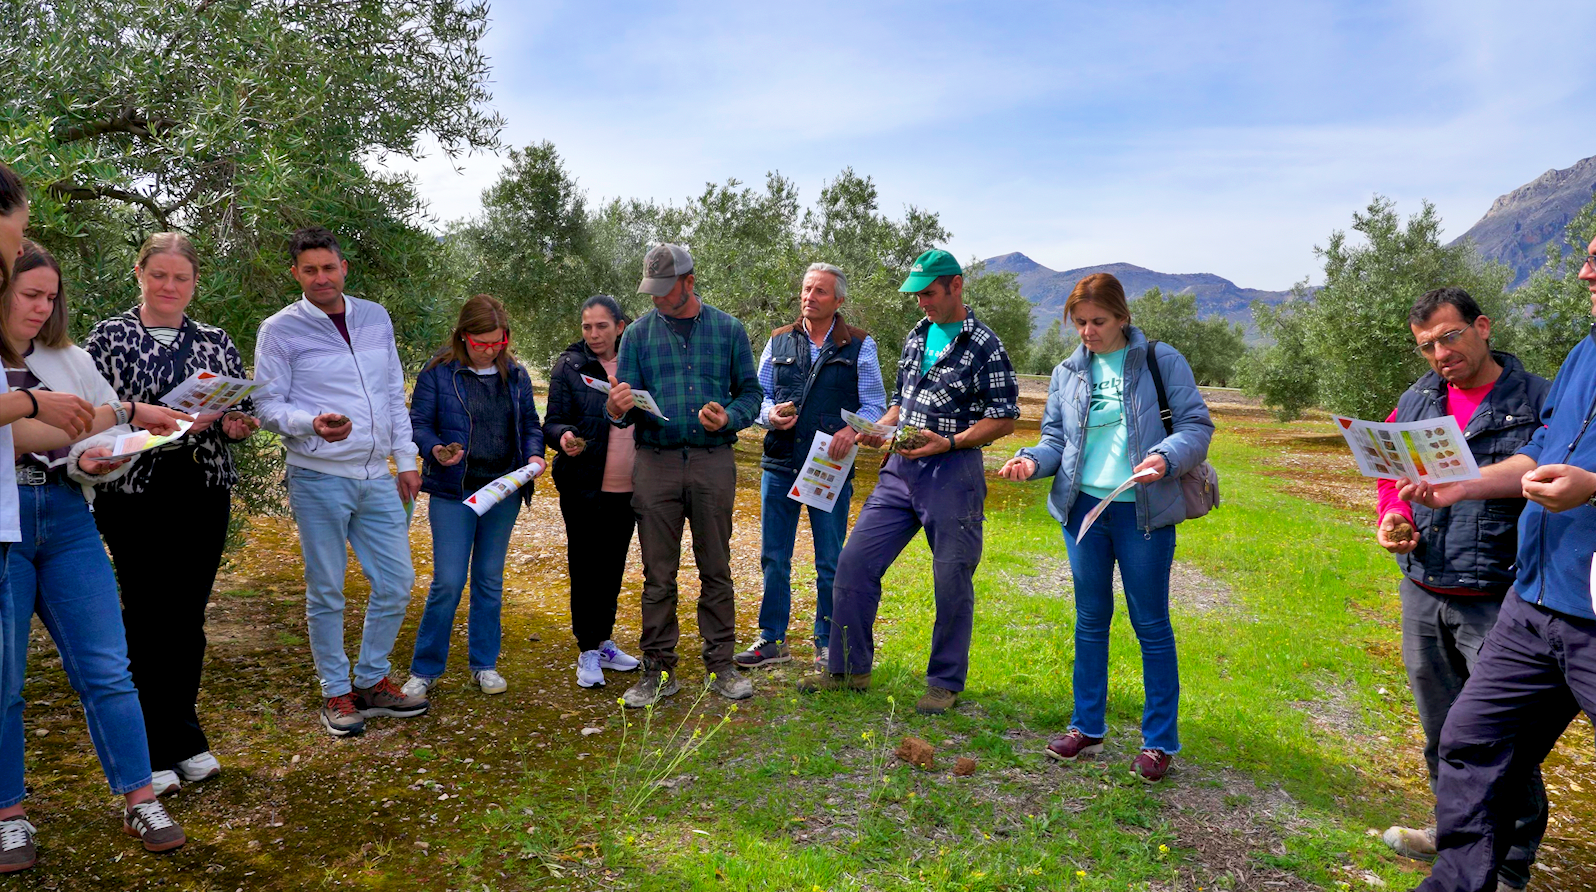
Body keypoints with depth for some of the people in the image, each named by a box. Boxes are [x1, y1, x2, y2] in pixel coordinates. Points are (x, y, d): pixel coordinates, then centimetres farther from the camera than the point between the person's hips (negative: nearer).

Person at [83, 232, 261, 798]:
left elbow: (243, 410, 13)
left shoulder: (216, 342, 11)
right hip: (135, 495, -3)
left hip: (205, 496, 3)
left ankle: (182, 740, 24)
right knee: (149, 614, 0)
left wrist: (237, 424, -9)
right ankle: (154, 751, 14)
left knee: (188, 616, 10)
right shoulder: (108, 338, 3)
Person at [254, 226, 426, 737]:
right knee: (326, 592, 4)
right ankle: (336, 693, 20)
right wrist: (313, 423, -24)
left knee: (397, 582, 7)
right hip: (318, 479, -4)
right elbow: (268, 407, -4)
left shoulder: (376, 318, 10)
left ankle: (372, 680, 25)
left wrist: (406, 459, 11)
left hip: (377, 477, 5)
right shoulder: (280, 330, -3)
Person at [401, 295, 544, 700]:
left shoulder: (516, 375, 8)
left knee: (490, 579, 12)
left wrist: (534, 454, -6)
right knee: (448, 582, -5)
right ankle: (424, 670, 12)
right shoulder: (438, 373, -4)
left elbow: (530, 424, 13)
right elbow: (418, 423, -2)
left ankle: (484, 664, 24)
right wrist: (436, 449, -22)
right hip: (453, 490, -4)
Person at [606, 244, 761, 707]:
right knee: (658, 575, 4)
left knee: (716, 571, 6)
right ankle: (659, 670, 15)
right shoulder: (638, 334, 9)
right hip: (656, 463, 1)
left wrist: (729, 418, -12)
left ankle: (721, 665, 17)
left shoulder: (728, 329, 8)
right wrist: (617, 408, -19)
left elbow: (750, 391, 9)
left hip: (713, 462, 0)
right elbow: (627, 403, 5)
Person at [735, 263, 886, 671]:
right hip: (780, 464, 3)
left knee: (830, 561, 6)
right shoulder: (778, 341, 11)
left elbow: (875, 405, 1)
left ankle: (827, 644, 20)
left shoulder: (859, 346, 4)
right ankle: (772, 640, 22)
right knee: (774, 557, 9)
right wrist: (770, 415, -9)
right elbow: (758, 394, 14)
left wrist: (851, 429, -18)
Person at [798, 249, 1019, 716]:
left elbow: (1004, 418, -8)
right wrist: (879, 428, 4)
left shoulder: (985, 346, -6)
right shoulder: (916, 337, 15)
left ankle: (945, 682, 21)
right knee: (854, 561, 3)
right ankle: (849, 668, 17)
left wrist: (948, 442, -18)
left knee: (952, 580, 3)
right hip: (900, 468, 7)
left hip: (953, 472, -6)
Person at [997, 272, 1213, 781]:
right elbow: (1055, 438, 11)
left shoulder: (1162, 362, -1)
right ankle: (1088, 728, 26)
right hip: (1083, 505, 4)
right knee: (1090, 620, 13)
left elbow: (1197, 425, -4)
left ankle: (1160, 741, 18)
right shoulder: (1067, 374, 10)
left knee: (1151, 625, 4)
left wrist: (1165, 458, -23)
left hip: (1143, 510, -4)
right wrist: (1032, 460, -11)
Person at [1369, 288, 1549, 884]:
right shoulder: (1415, 401, 9)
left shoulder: (1539, 400, -6)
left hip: (1497, 601, -5)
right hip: (1422, 594, 5)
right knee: (1439, 730, 18)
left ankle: (1510, 867, 19)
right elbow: (1391, 475, 16)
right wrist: (1393, 517, -4)